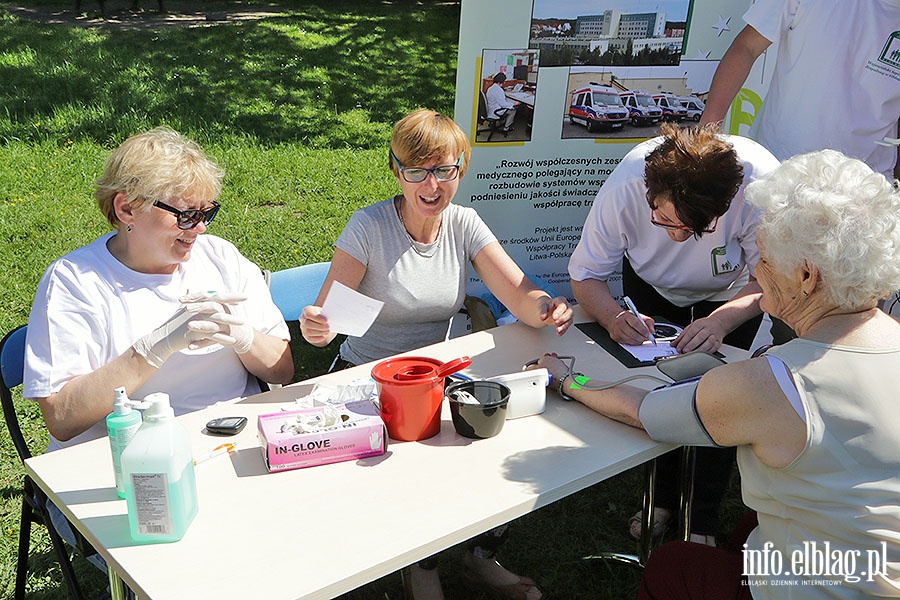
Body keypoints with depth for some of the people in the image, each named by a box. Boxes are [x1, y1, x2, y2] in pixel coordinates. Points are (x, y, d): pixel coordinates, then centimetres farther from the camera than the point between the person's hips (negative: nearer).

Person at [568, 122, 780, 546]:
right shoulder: (624, 188, -37)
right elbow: (585, 275, -23)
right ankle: (662, 495, 23)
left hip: (732, 292, -1)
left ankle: (704, 519, 13)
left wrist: (722, 320, -46)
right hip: (652, 290, 1)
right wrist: (613, 316, -44)